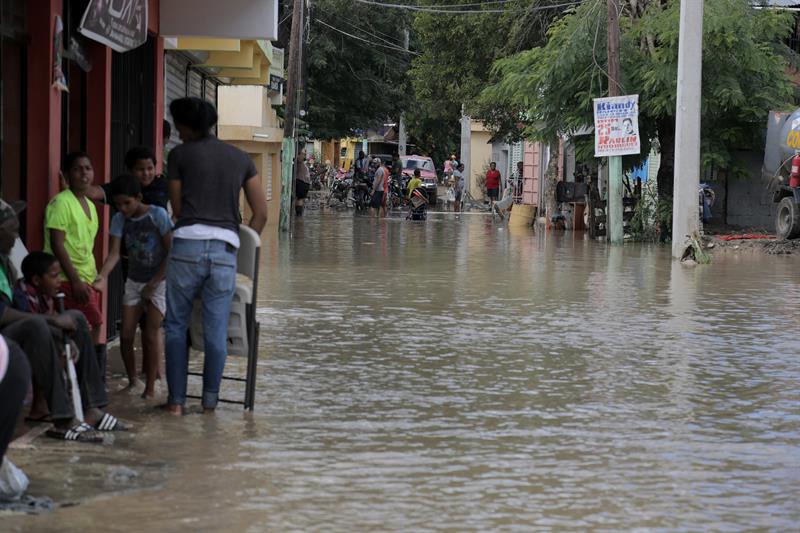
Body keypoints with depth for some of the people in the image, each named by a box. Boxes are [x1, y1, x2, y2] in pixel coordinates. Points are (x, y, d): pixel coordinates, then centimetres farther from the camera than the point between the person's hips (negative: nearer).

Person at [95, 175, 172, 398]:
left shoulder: (158, 215, -16)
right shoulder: (119, 220, -4)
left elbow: (171, 252, -13)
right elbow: (115, 252, -13)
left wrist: (154, 283, -15)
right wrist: (102, 276, -31)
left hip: (159, 281, -4)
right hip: (134, 281, 4)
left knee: (151, 334, -10)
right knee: (126, 335, 0)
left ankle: (150, 387, -2)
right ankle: (132, 380, 19)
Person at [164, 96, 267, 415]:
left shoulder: (180, 155, 6)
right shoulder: (241, 158, 15)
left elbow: (178, 209, 10)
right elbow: (261, 213, 13)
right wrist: (244, 247, 19)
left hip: (188, 243, -2)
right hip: (225, 248, 3)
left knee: (176, 326, 8)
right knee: (216, 331, 6)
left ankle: (177, 400, 6)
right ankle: (210, 401, 9)